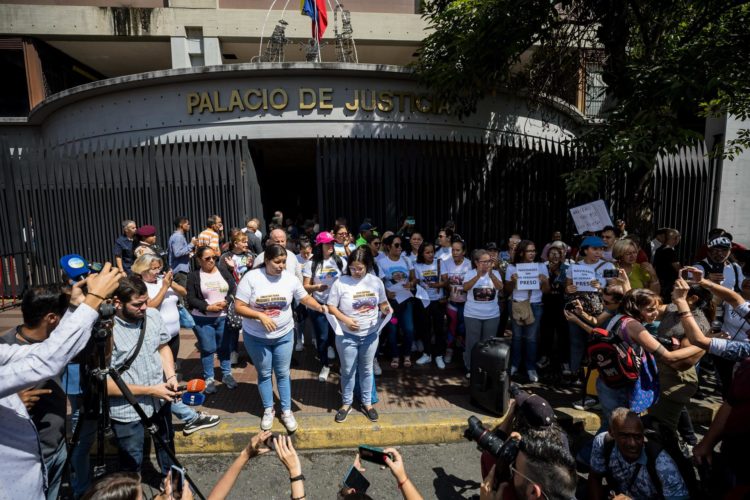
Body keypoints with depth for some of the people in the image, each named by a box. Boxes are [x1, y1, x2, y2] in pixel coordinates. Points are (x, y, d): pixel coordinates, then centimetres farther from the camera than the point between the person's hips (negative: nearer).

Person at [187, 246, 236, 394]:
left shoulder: (224, 272, 4)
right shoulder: (194, 276, -4)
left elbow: (234, 290, 0)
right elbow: (191, 299, -7)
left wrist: (225, 302, -17)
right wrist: (208, 307, -17)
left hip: (224, 317, 2)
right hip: (202, 319, -2)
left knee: (225, 347, 11)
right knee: (207, 349, 6)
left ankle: (227, 374, 27)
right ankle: (209, 378, 20)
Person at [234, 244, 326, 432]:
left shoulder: (290, 278, -8)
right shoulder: (251, 278, -16)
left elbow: (305, 298, 2)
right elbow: (239, 307, -16)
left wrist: (320, 307, -15)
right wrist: (260, 316, -28)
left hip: (284, 335, 2)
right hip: (256, 337, -1)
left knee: (283, 374, 12)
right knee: (264, 374, 14)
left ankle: (286, 411, 28)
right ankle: (268, 410, 34)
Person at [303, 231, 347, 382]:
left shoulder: (340, 261, -1)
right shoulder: (312, 263, -3)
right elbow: (305, 287, -4)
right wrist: (316, 287, -22)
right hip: (319, 305, -1)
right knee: (322, 337, 5)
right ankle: (325, 365, 25)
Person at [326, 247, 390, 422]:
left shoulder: (376, 282, -4)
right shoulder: (340, 282, -13)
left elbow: (382, 303, 7)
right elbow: (331, 307, -9)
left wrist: (386, 309, -16)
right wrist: (346, 320, -21)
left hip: (370, 335, 2)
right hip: (347, 336, -2)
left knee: (366, 370, 18)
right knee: (348, 371, 12)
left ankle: (367, 403, 36)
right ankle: (346, 403, 33)